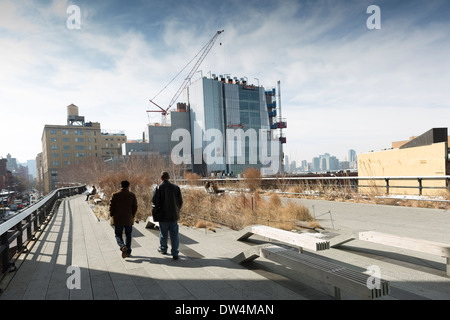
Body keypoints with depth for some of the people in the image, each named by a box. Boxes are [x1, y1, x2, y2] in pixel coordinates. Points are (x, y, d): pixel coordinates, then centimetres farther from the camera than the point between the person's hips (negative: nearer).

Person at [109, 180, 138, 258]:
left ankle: (123, 246, -15)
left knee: (118, 235, 11)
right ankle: (128, 252, 17)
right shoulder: (132, 195, -2)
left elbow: (111, 207, -4)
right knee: (128, 235, 15)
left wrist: (112, 216, 10)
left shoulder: (115, 195, -5)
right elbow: (135, 207, 0)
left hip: (118, 220, -1)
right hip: (129, 220, 1)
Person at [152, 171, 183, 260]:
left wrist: (158, 208, 8)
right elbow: (180, 201, 0)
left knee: (163, 233, 16)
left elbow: (154, 201, -12)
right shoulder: (176, 187, -2)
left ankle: (163, 249, 34)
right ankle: (175, 253, 3)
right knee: (174, 234, 5)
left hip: (163, 215, -1)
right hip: (174, 215, 1)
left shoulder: (158, 188, -8)